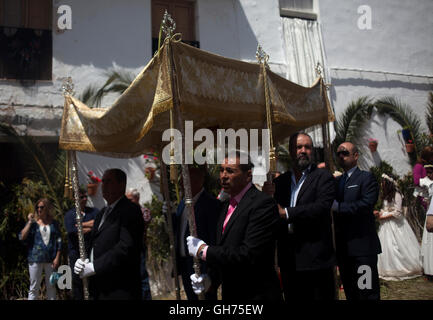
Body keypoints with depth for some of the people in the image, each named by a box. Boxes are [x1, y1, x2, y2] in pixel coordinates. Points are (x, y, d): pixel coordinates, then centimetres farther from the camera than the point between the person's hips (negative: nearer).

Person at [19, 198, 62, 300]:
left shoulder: (54, 223, 7)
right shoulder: (33, 222, 5)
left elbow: (59, 241, 6)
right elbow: (22, 237, -6)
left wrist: (57, 258, -1)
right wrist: (30, 222, -10)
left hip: (50, 259, 1)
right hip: (35, 259, -1)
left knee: (51, 286, 9)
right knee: (34, 287, 2)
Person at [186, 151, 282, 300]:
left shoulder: (263, 204, -18)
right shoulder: (226, 205, 10)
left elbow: (249, 255, -25)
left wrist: (204, 250, -18)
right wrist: (211, 278, -3)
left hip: (256, 294, -8)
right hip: (230, 293, 8)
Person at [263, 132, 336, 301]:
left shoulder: (323, 177, -3)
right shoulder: (280, 181, 12)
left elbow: (322, 206, -19)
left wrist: (286, 213, -21)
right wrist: (266, 197, -12)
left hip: (316, 259, -5)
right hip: (289, 260, 5)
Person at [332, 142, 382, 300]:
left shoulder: (366, 178, -3)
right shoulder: (336, 181, 18)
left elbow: (367, 204, -18)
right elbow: (330, 205, 13)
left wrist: (337, 206, -20)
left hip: (362, 245, -7)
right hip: (343, 246, 7)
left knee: (367, 293, -5)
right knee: (350, 292, 14)